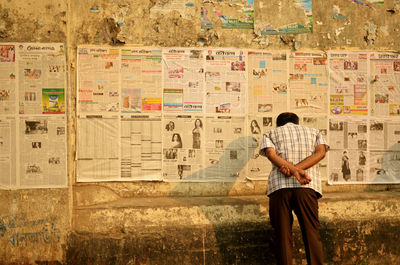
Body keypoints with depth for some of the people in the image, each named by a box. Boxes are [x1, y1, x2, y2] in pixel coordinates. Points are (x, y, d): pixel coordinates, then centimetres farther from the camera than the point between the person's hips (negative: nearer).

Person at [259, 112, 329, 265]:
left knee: (283, 235, 0)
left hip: (279, 185, -1)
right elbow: (320, 152, 5)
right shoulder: (313, 132, 26)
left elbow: (271, 154, -1)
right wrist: (297, 168, -5)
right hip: (307, 186, 1)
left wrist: (294, 170, -12)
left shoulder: (271, 134, 21)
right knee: (312, 234, 2)